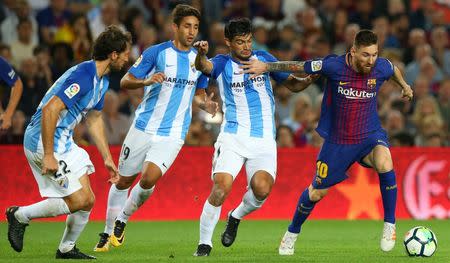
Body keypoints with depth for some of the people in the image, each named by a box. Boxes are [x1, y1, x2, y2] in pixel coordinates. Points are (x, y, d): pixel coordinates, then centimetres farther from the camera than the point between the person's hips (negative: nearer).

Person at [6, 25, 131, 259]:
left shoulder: (102, 80, 11)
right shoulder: (83, 76, -22)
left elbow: (94, 119, 24)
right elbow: (50, 110, -28)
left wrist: (107, 158, 23)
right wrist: (48, 155, -28)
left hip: (64, 142, 10)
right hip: (43, 142, -10)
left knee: (87, 200, 6)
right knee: (78, 201, -11)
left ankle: (67, 249, 20)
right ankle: (20, 215, 3)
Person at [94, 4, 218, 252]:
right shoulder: (156, 53, -7)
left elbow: (198, 93, 19)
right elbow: (125, 82, -6)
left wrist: (206, 104, -4)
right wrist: (146, 81, -25)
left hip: (173, 135, 1)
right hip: (143, 127, -1)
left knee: (149, 178, -20)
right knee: (123, 180, 8)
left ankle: (122, 221, 5)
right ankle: (108, 232, 28)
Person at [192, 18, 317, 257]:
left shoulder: (263, 58, 10)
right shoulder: (222, 63, 3)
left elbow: (293, 84, 14)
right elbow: (203, 66, -20)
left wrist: (309, 80, -9)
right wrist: (200, 54, -44)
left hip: (263, 140, 2)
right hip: (232, 136, -2)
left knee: (261, 189, -19)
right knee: (221, 187, -19)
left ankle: (236, 217, 13)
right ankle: (204, 243, -4)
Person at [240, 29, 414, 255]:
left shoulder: (381, 67, -13)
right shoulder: (334, 66, -21)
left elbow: (394, 70, 13)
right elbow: (299, 67, -9)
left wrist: (404, 86, 31)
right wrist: (266, 66, -8)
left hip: (370, 135, 0)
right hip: (337, 140, 0)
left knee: (384, 164, -33)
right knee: (316, 193, 9)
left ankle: (389, 224, -17)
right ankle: (292, 233, 38)